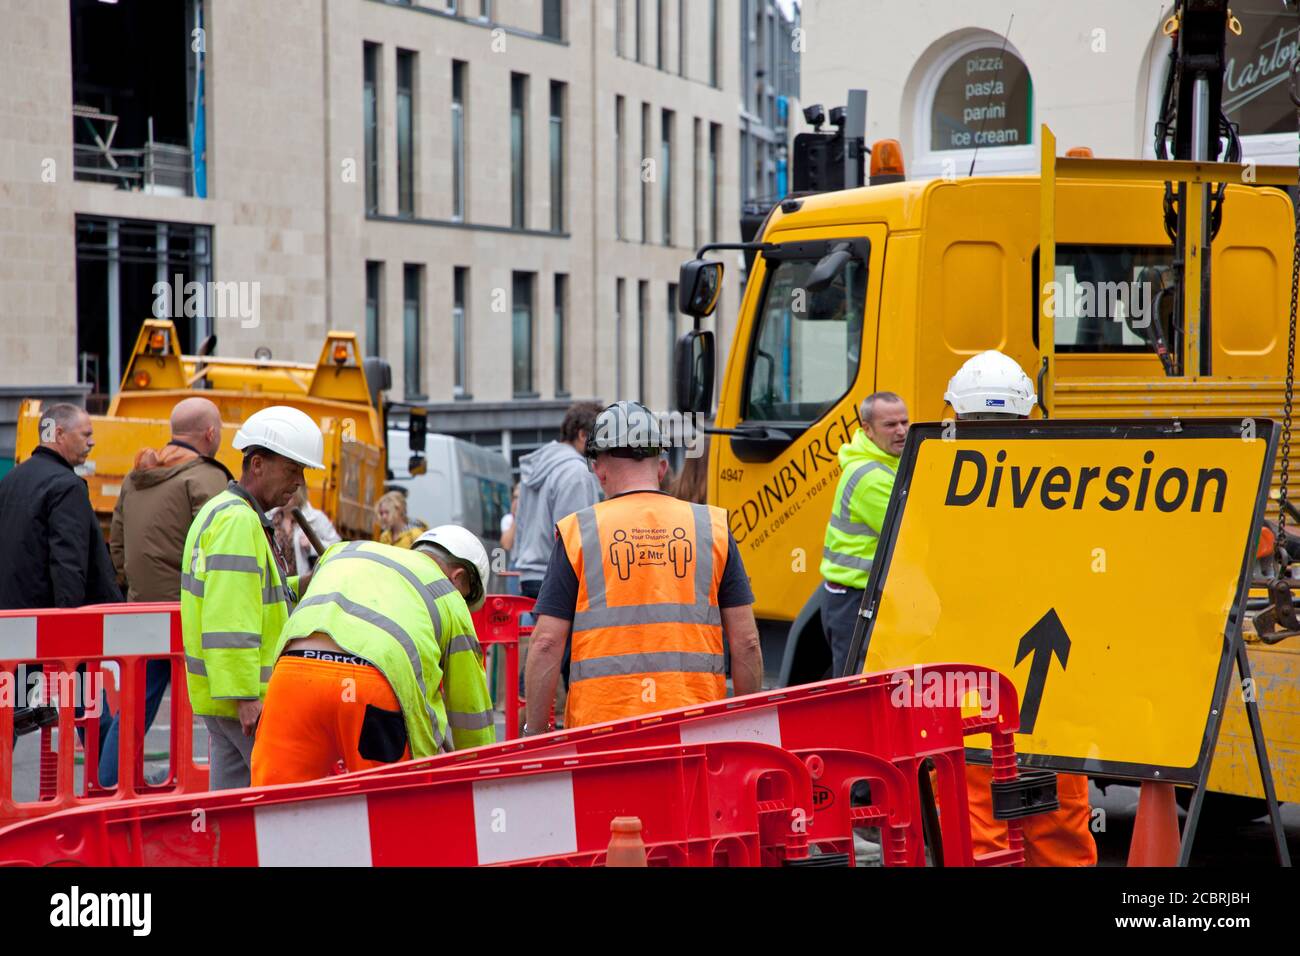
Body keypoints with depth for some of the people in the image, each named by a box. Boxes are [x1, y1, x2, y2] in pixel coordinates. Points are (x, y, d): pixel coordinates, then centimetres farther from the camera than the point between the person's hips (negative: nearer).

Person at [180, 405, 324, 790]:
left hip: (223, 696, 10)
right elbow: (229, 621, -23)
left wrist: (301, 586, 10)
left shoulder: (222, 511, 19)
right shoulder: (238, 521, -15)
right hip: (246, 695, -10)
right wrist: (245, 696, -24)